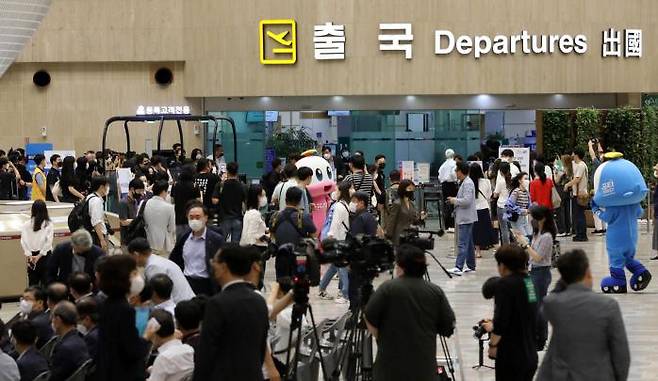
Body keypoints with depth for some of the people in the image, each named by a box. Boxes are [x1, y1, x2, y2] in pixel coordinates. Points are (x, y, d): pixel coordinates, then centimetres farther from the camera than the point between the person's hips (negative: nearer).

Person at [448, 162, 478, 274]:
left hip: (466, 218, -11)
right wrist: (454, 199, 11)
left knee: (462, 244, -13)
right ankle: (471, 266, 22)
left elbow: (467, 200, -24)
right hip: (464, 217, 11)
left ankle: (458, 267, -17)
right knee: (469, 244, 15)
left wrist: (455, 201, -12)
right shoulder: (464, 182, 15)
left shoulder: (468, 183, -16)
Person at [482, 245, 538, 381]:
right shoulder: (528, 282, 9)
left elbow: (501, 320, -19)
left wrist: (493, 344, -4)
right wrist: (494, 326, 31)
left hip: (511, 357, -7)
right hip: (530, 356, 7)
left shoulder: (506, 284, -14)